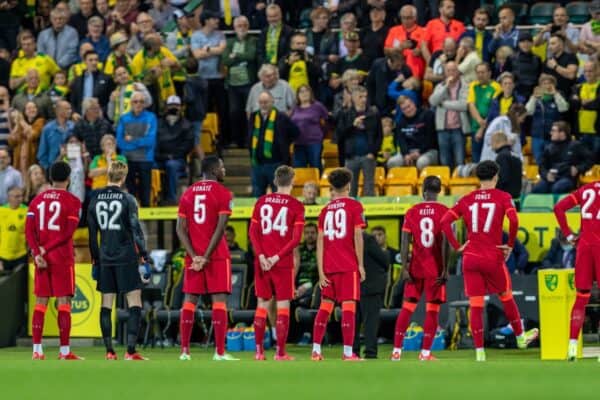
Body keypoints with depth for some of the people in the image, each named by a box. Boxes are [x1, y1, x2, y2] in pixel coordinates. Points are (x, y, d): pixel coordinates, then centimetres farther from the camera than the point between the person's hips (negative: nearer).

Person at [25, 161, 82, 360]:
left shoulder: (37, 200, 11)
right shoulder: (72, 201, -3)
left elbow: (29, 229, 1)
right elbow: (68, 232, -13)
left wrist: (37, 253, -7)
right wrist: (47, 248, -10)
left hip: (41, 258, 4)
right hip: (62, 258, -4)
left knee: (40, 302, 7)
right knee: (64, 302, -2)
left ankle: (37, 350, 3)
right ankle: (64, 351, -5)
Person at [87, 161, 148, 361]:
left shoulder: (95, 199, 6)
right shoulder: (127, 199, -7)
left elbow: (92, 232, 11)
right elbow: (135, 229, -9)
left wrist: (94, 258, 20)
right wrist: (144, 256, -2)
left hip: (105, 259, 4)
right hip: (126, 258, -4)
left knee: (106, 305, 9)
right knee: (134, 303, -2)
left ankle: (109, 351, 8)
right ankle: (130, 351, -10)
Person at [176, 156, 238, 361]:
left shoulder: (188, 194, 11)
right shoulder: (222, 193, -5)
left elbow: (181, 229, 4)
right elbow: (220, 228, -14)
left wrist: (194, 256, -3)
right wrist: (206, 256, -13)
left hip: (193, 256, 4)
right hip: (216, 255, -4)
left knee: (190, 300, 6)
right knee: (219, 300, -3)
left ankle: (184, 351, 2)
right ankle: (220, 352, -9)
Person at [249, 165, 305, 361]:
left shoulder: (262, 202, 7)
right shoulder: (296, 206, -3)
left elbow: (253, 232, 1)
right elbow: (296, 238, -11)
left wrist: (261, 256, -5)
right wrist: (277, 257, -11)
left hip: (262, 262, 3)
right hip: (283, 263, -3)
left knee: (262, 305, 9)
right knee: (283, 306, 0)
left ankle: (259, 351, 8)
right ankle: (280, 352, -3)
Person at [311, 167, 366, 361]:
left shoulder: (326, 209, 10)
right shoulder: (354, 206, -1)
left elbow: (320, 241, 5)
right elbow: (357, 236, -7)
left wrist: (321, 271, 5)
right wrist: (361, 265, -3)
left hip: (328, 266, 4)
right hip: (348, 265, -4)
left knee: (325, 305, 9)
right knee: (348, 305, -5)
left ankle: (316, 350, 6)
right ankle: (348, 352, -11)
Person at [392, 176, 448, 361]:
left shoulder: (412, 212, 3)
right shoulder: (444, 212, -4)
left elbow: (405, 242, -1)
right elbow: (445, 243, -10)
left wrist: (405, 268, 1)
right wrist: (445, 269, -8)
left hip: (416, 268, 2)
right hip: (436, 269, -2)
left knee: (407, 308, 8)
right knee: (432, 310, 1)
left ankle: (397, 349, 4)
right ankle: (426, 352, -4)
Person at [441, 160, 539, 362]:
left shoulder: (467, 199, 8)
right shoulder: (502, 197, 0)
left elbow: (445, 222, -1)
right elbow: (514, 220, -16)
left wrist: (457, 247, 3)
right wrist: (510, 245, -4)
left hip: (470, 257, 2)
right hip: (493, 258, -2)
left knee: (475, 306, 3)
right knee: (506, 297, 20)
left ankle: (479, 352, 0)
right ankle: (520, 336, 35)